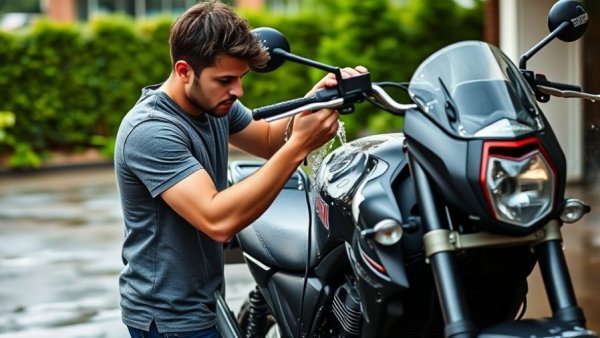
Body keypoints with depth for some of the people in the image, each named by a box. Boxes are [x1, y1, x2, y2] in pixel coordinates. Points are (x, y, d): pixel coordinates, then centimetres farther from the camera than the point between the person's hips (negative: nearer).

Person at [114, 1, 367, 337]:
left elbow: (268, 141, 13)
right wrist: (300, 146, -36)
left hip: (203, 302, 9)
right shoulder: (151, 131, -27)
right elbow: (218, 221, -35)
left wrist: (311, 104, -10)